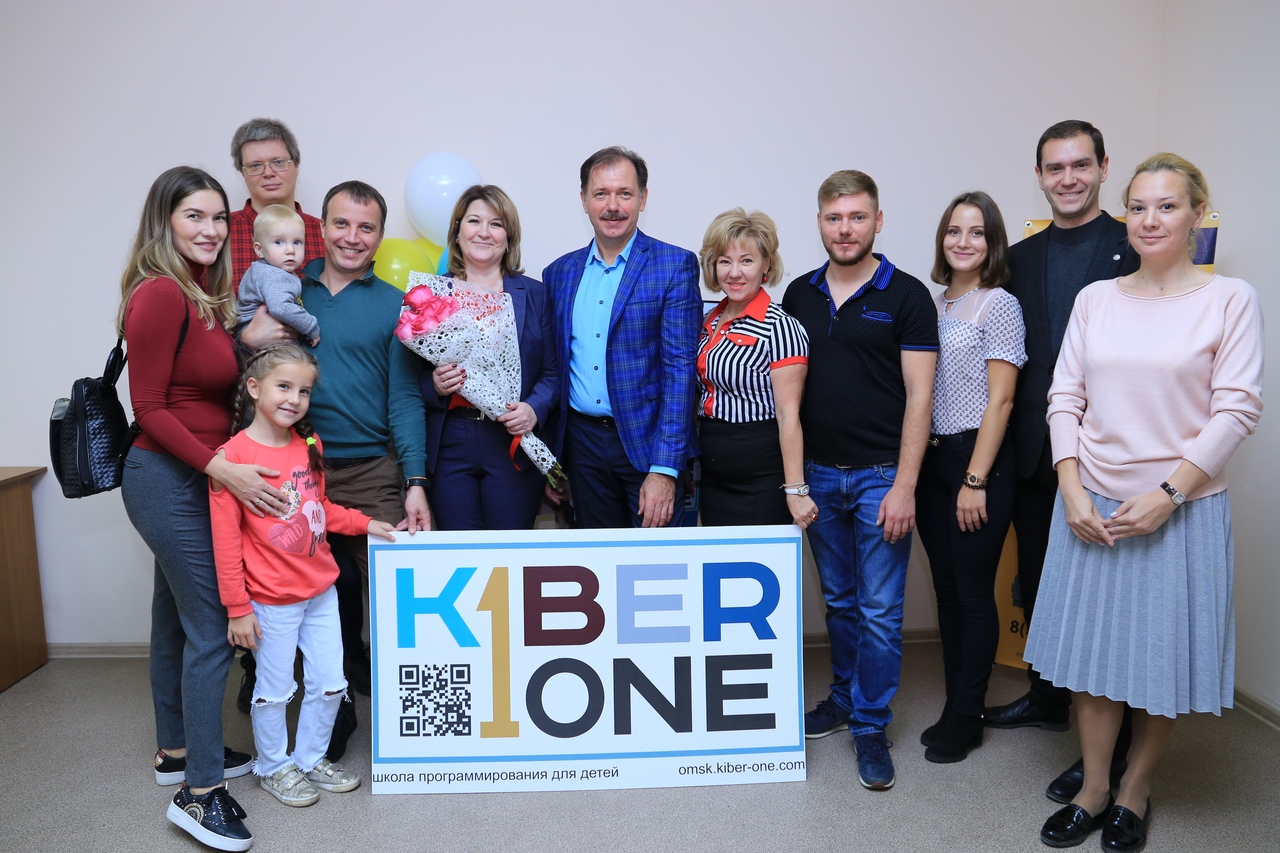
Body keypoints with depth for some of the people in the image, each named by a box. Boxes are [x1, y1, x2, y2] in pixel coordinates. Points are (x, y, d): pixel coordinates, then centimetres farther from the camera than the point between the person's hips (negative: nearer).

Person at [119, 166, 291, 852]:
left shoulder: (203, 295, 10)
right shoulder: (161, 294, -17)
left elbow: (202, 391, 10)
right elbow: (150, 408, -18)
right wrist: (221, 469, -23)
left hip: (192, 478, 10)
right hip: (170, 479, -10)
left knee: (176, 616, 19)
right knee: (210, 628, -5)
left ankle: (176, 750, 35)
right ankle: (200, 791, 6)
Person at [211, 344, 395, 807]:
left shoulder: (309, 445, 4)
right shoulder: (232, 457, -16)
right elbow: (226, 540, -14)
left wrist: (364, 523, 6)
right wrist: (237, 608, -13)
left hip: (321, 591, 6)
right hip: (273, 601, -6)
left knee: (330, 683, 14)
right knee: (274, 690, 10)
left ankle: (311, 758, 34)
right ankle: (273, 767, 33)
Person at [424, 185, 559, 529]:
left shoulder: (534, 294, 9)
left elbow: (553, 371, 6)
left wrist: (534, 409, -11)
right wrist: (434, 386, -11)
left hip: (513, 442, 0)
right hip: (449, 442, 1)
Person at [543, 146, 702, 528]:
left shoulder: (675, 266, -5)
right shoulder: (559, 273, 9)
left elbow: (680, 367, -11)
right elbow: (553, 370, 13)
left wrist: (664, 469, -17)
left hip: (649, 443, -4)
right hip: (582, 443, 4)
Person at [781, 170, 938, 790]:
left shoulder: (906, 296, -5)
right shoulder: (799, 295, 7)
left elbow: (918, 396, -8)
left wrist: (904, 486, -14)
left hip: (880, 475, -4)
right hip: (818, 475, 4)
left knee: (880, 610, 2)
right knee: (838, 600, 16)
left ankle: (871, 726, 16)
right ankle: (845, 696, 33)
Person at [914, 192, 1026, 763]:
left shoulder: (999, 304, -7)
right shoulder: (934, 304, 12)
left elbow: (999, 399, -12)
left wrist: (976, 480, -15)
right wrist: (913, 470, 8)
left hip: (979, 459, -6)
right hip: (932, 459, 7)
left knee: (974, 592, 2)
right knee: (946, 590, 13)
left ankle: (967, 716, 16)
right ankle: (954, 706, 25)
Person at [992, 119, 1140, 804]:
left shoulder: (1137, 249, -3)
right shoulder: (1020, 258, 12)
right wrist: (1014, 436, 4)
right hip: (1034, 451, 5)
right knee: (1038, 581, 16)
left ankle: (1107, 745, 15)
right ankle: (1048, 696, 35)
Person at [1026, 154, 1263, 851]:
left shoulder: (1230, 299, -4)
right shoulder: (1095, 298, 5)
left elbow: (1236, 410, -8)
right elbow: (1065, 396, 3)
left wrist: (1168, 494, -15)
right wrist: (1072, 491, -7)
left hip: (1180, 509, -2)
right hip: (1091, 506, 3)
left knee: (1161, 655, 8)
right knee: (1092, 644, 9)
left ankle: (1135, 792, 29)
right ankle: (1093, 791, 26)